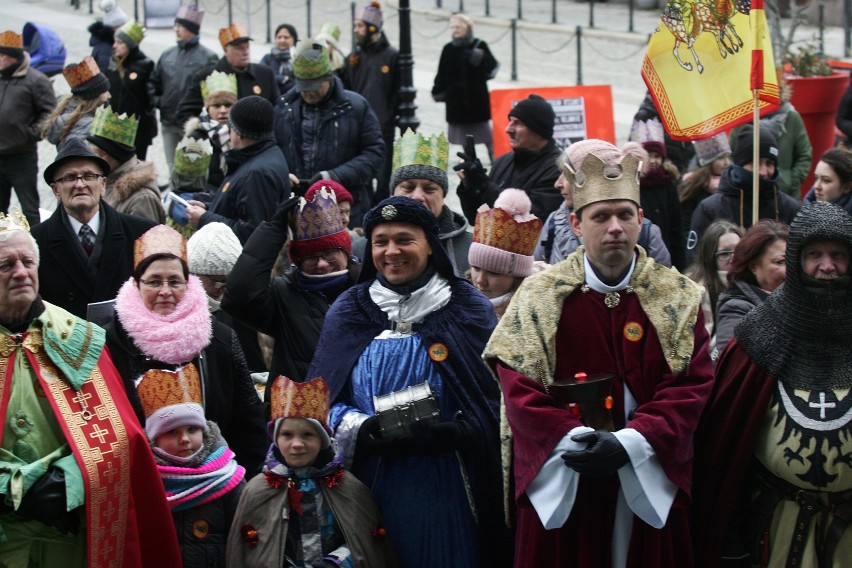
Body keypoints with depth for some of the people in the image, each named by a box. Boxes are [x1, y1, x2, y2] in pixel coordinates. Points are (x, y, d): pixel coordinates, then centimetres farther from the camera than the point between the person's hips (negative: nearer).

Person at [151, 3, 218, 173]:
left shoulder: (208, 57, -6)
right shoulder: (167, 55, 10)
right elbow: (154, 81, 20)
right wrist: (157, 101, 5)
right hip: (168, 123, 5)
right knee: (173, 168, 12)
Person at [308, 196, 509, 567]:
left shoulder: (469, 309, 1)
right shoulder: (348, 311, 8)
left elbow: (495, 398, -2)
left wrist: (453, 434, -19)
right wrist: (360, 431, -14)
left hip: (446, 487, -2)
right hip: (372, 484, 2)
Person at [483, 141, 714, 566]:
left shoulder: (678, 298, 2)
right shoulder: (539, 295, 0)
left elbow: (693, 384, -6)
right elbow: (519, 386, -7)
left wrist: (630, 443, -18)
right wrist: (574, 439, -20)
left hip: (651, 481, 1)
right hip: (561, 481, -1)